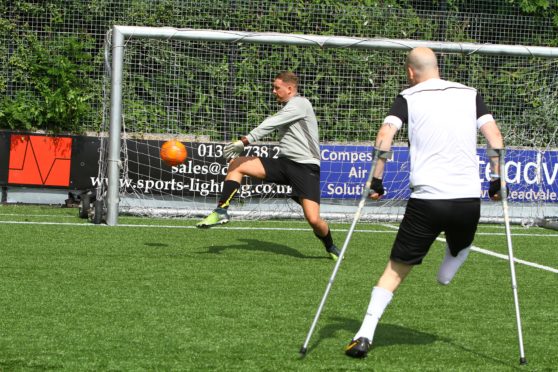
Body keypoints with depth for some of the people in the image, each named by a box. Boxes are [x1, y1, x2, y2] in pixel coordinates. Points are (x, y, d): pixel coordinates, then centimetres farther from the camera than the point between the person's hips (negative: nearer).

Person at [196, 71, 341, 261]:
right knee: (236, 164, -5)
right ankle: (221, 211, -8)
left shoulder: (299, 104, -11)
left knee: (313, 219, -17)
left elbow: (269, 125, -17)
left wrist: (243, 142, -21)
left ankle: (331, 247, 14)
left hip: (305, 167, -8)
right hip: (284, 162, 8)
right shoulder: (287, 108, 18)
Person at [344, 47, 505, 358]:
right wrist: (497, 178, 12)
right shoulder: (470, 94, 12)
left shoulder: (408, 97, 5)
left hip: (426, 199, -1)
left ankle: (364, 337, -3)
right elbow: (495, 138, 3)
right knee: (460, 250, 37)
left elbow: (385, 135, -9)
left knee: (397, 269, 4)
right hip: (469, 198, 1)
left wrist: (376, 180, -2)